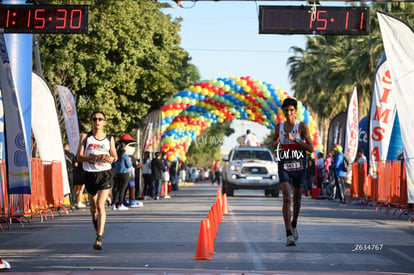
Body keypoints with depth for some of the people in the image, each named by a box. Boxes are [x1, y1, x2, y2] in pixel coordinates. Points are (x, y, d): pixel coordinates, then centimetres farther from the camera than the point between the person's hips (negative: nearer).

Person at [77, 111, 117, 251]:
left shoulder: (110, 139, 4)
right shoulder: (85, 137, 0)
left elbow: (115, 156, 17)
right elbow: (79, 157, -7)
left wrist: (111, 158, -8)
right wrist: (96, 157, -20)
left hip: (105, 174, -1)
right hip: (90, 174, 1)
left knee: (100, 205, -15)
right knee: (93, 205, 16)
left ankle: (99, 238, -18)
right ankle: (95, 223, 48)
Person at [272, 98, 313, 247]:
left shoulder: (302, 126, -3)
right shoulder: (279, 127, 7)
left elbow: (311, 148, -9)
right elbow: (273, 145, 23)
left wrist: (294, 139, -18)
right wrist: (276, 142, -1)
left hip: (299, 167, -1)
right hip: (284, 167, 1)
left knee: (297, 199, 14)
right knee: (286, 199, -15)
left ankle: (294, 226, 40)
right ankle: (289, 235, -20)